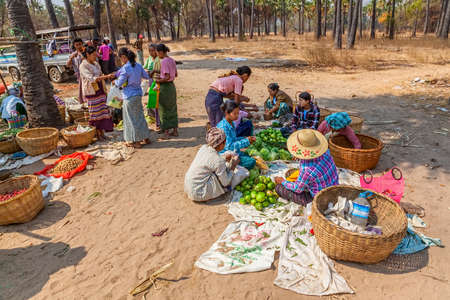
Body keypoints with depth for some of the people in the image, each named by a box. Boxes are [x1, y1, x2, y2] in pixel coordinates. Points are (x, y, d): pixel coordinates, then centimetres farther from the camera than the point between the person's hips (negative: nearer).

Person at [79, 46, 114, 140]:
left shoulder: (96, 64, 12)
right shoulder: (83, 66, -10)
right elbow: (91, 78, -22)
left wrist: (105, 90, 16)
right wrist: (107, 76, -30)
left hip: (100, 91, 7)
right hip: (91, 92, -7)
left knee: (103, 110, 5)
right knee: (95, 112, -2)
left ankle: (102, 132, 13)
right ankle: (97, 133, 7)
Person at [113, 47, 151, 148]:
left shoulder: (125, 68, -16)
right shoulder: (138, 66, 4)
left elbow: (119, 84, -14)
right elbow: (146, 76, 16)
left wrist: (115, 82, 9)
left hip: (129, 96, -7)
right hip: (138, 94, 7)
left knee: (132, 118, 4)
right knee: (140, 116, 16)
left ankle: (136, 141, 11)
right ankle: (146, 138, 24)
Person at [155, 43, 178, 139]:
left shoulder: (164, 61, -17)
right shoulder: (171, 60, 8)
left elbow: (167, 77, -24)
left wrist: (159, 81, -9)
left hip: (165, 86, -9)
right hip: (172, 85, 9)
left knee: (164, 110, 1)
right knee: (172, 109, 15)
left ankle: (166, 132, 7)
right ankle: (175, 130, 23)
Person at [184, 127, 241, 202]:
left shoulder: (204, 147, -2)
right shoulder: (218, 161, -23)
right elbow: (225, 183, -11)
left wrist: (225, 159, 10)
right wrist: (233, 166, -1)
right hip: (198, 193, -8)